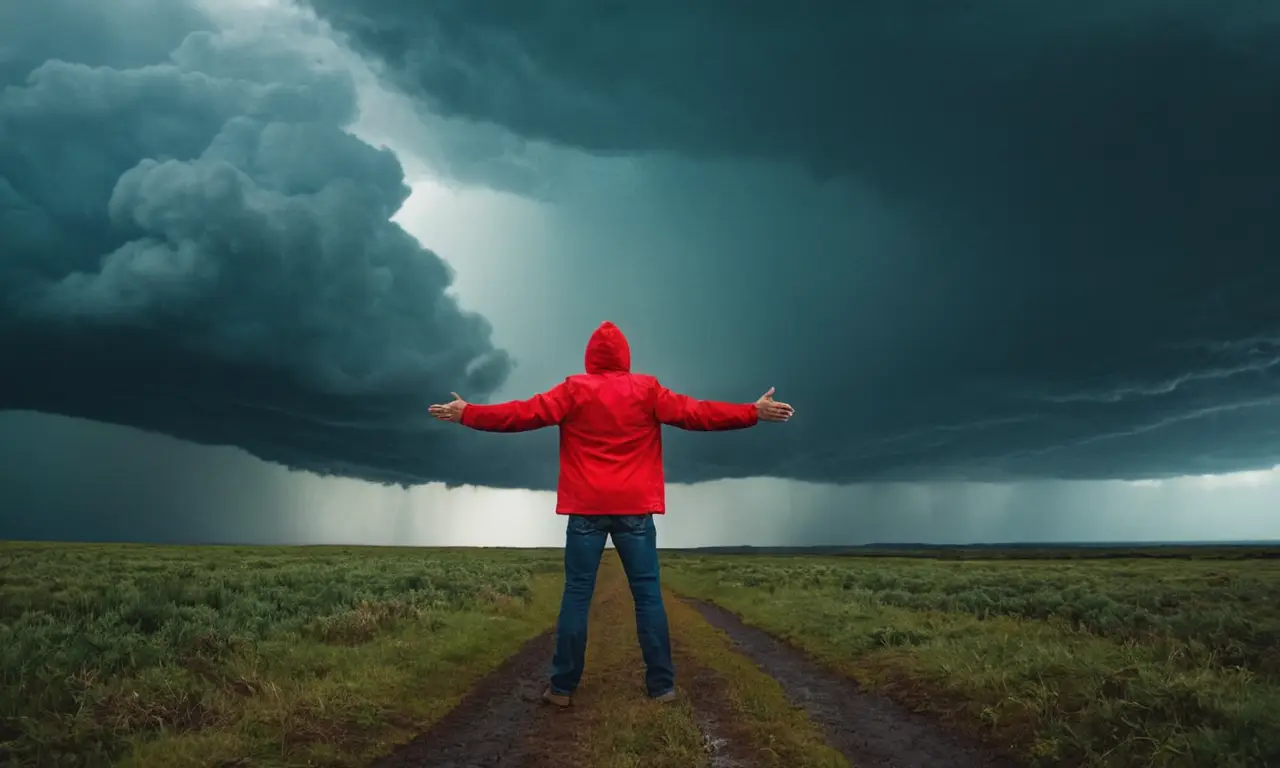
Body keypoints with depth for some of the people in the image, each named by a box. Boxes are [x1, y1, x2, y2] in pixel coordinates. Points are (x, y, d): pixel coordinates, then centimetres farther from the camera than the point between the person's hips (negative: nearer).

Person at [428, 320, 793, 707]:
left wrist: (467, 414, 6)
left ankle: (563, 686, 7)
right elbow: (695, 413, 1)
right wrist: (754, 412, 7)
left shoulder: (573, 391, 1)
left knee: (576, 595, 4)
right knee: (648, 594, 5)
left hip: (586, 508, 0)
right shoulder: (647, 391, 2)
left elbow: (523, 413, -2)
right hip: (635, 508, 0)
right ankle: (662, 685, 8)